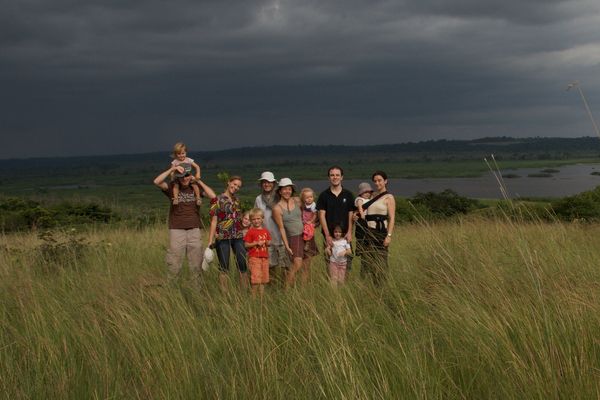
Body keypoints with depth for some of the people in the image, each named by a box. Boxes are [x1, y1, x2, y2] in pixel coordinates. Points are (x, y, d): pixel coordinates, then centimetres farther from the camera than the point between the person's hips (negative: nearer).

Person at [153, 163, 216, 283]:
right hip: (176, 230, -2)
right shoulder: (172, 187, 1)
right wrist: (171, 169, -18)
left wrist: (199, 182, -3)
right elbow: (157, 182, -16)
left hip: (194, 230, 2)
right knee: (174, 265, -3)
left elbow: (212, 196, -5)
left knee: (196, 264, 5)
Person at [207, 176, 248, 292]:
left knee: (243, 264, 0)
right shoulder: (218, 200, -2)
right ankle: (224, 293, 6)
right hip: (223, 237, -5)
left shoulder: (236, 200, 14)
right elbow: (214, 221, -5)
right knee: (224, 267, 0)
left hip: (238, 236, 5)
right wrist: (210, 241, -9)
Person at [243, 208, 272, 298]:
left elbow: (269, 242, 17)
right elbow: (246, 244, -7)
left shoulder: (265, 231, 11)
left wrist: (267, 242, -5)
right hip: (254, 257, -5)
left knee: (263, 279, 9)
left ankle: (262, 297, 17)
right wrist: (256, 243, -16)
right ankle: (253, 297, -2)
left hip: (265, 257, 5)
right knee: (255, 279, -10)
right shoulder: (251, 231, -4)